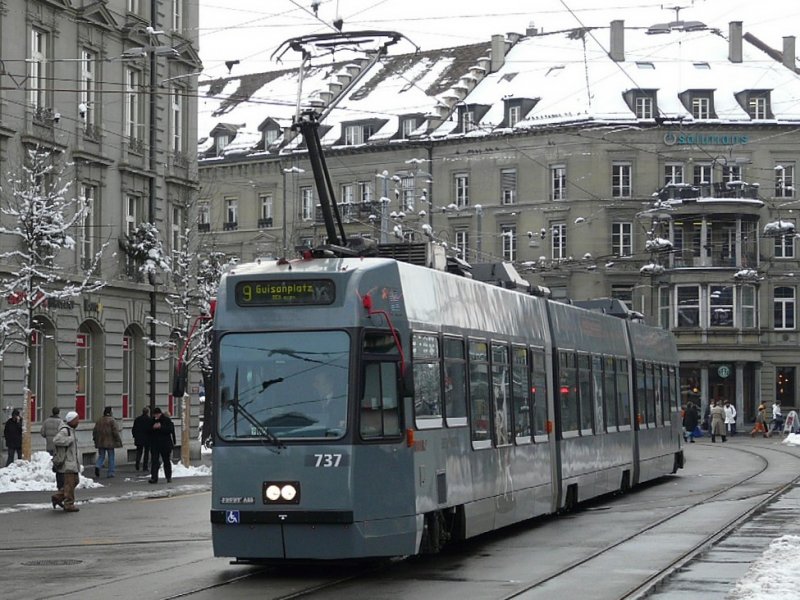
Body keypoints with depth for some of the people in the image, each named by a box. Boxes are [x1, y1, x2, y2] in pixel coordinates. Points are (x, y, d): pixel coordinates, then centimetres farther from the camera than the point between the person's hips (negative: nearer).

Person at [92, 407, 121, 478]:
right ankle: (111, 473, 5)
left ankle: (98, 466, -14)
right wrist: (118, 441, -8)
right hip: (110, 442, -4)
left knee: (101, 456, 13)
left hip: (100, 443, 4)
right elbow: (115, 432, -14)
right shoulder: (112, 420, -10)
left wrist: (95, 440, 20)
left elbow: (95, 431, 10)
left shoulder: (99, 420, 6)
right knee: (111, 457, 5)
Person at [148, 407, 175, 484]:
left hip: (165, 444, -2)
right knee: (154, 461, -7)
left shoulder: (167, 420, -5)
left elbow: (170, 429, -16)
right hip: (154, 445, 2)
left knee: (166, 460, 10)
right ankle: (154, 477, -10)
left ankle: (169, 477, 23)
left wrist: (161, 427, -25)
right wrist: (153, 427, -14)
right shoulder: (152, 421, 7)